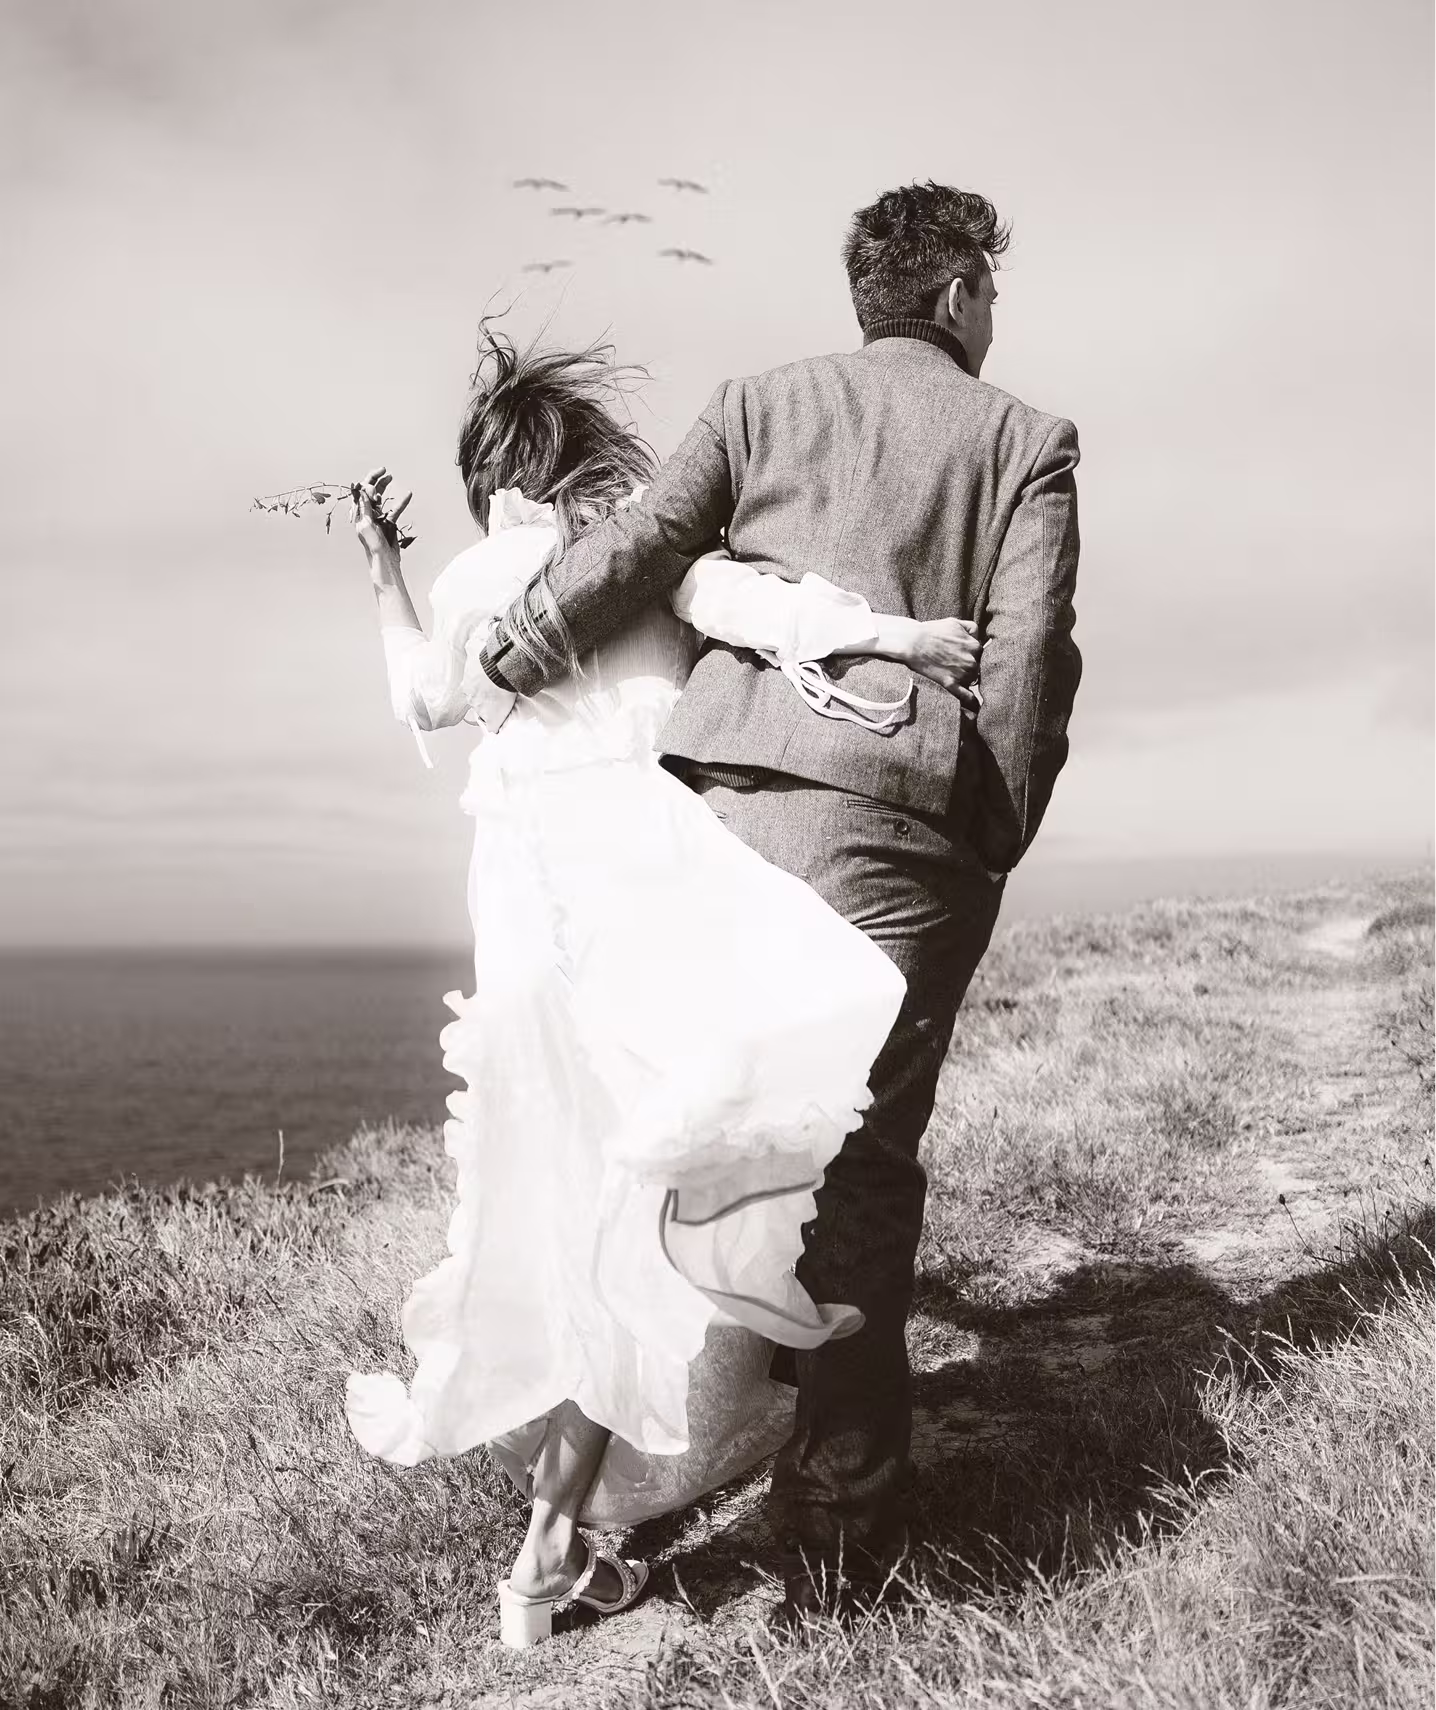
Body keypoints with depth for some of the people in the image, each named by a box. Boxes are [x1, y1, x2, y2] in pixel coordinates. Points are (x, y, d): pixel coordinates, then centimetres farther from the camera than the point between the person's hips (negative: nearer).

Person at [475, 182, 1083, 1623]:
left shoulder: (761, 404, 15)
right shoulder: (1026, 441, 12)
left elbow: (637, 547, 1)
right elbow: (1028, 657, 0)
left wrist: (500, 655, 14)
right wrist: (992, 846, 7)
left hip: (724, 799, 2)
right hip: (905, 828, -2)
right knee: (863, 1166, 2)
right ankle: (837, 1523, 5)